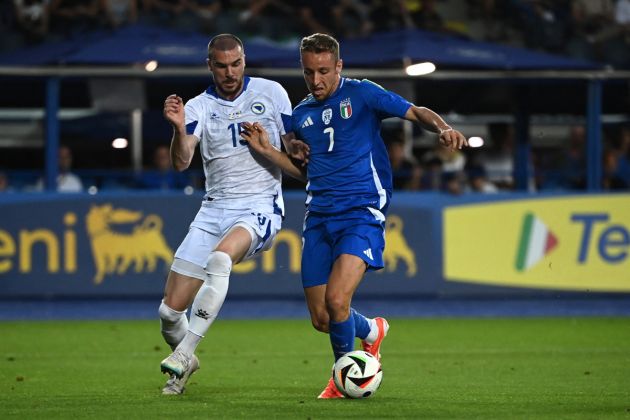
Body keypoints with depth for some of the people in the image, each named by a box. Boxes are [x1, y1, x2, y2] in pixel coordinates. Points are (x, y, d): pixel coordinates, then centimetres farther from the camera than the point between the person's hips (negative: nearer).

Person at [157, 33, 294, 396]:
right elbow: (181, 162, -11)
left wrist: (268, 147, -11)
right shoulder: (199, 107, 4)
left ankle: (184, 352, -34)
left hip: (261, 207, -3)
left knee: (220, 257, -37)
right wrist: (179, 128, -31)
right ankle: (186, 364, 31)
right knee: (170, 311, -1)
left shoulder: (271, 93, 3)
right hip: (214, 210, 3)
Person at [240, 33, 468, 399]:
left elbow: (416, 112, -6)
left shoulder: (361, 94, -1)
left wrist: (444, 128, -26)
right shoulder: (301, 115, 15)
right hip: (319, 217, 6)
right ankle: (372, 331, 37)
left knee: (336, 299, -22)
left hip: (363, 212, -6)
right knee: (321, 319, 3)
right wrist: (268, 151, 10)